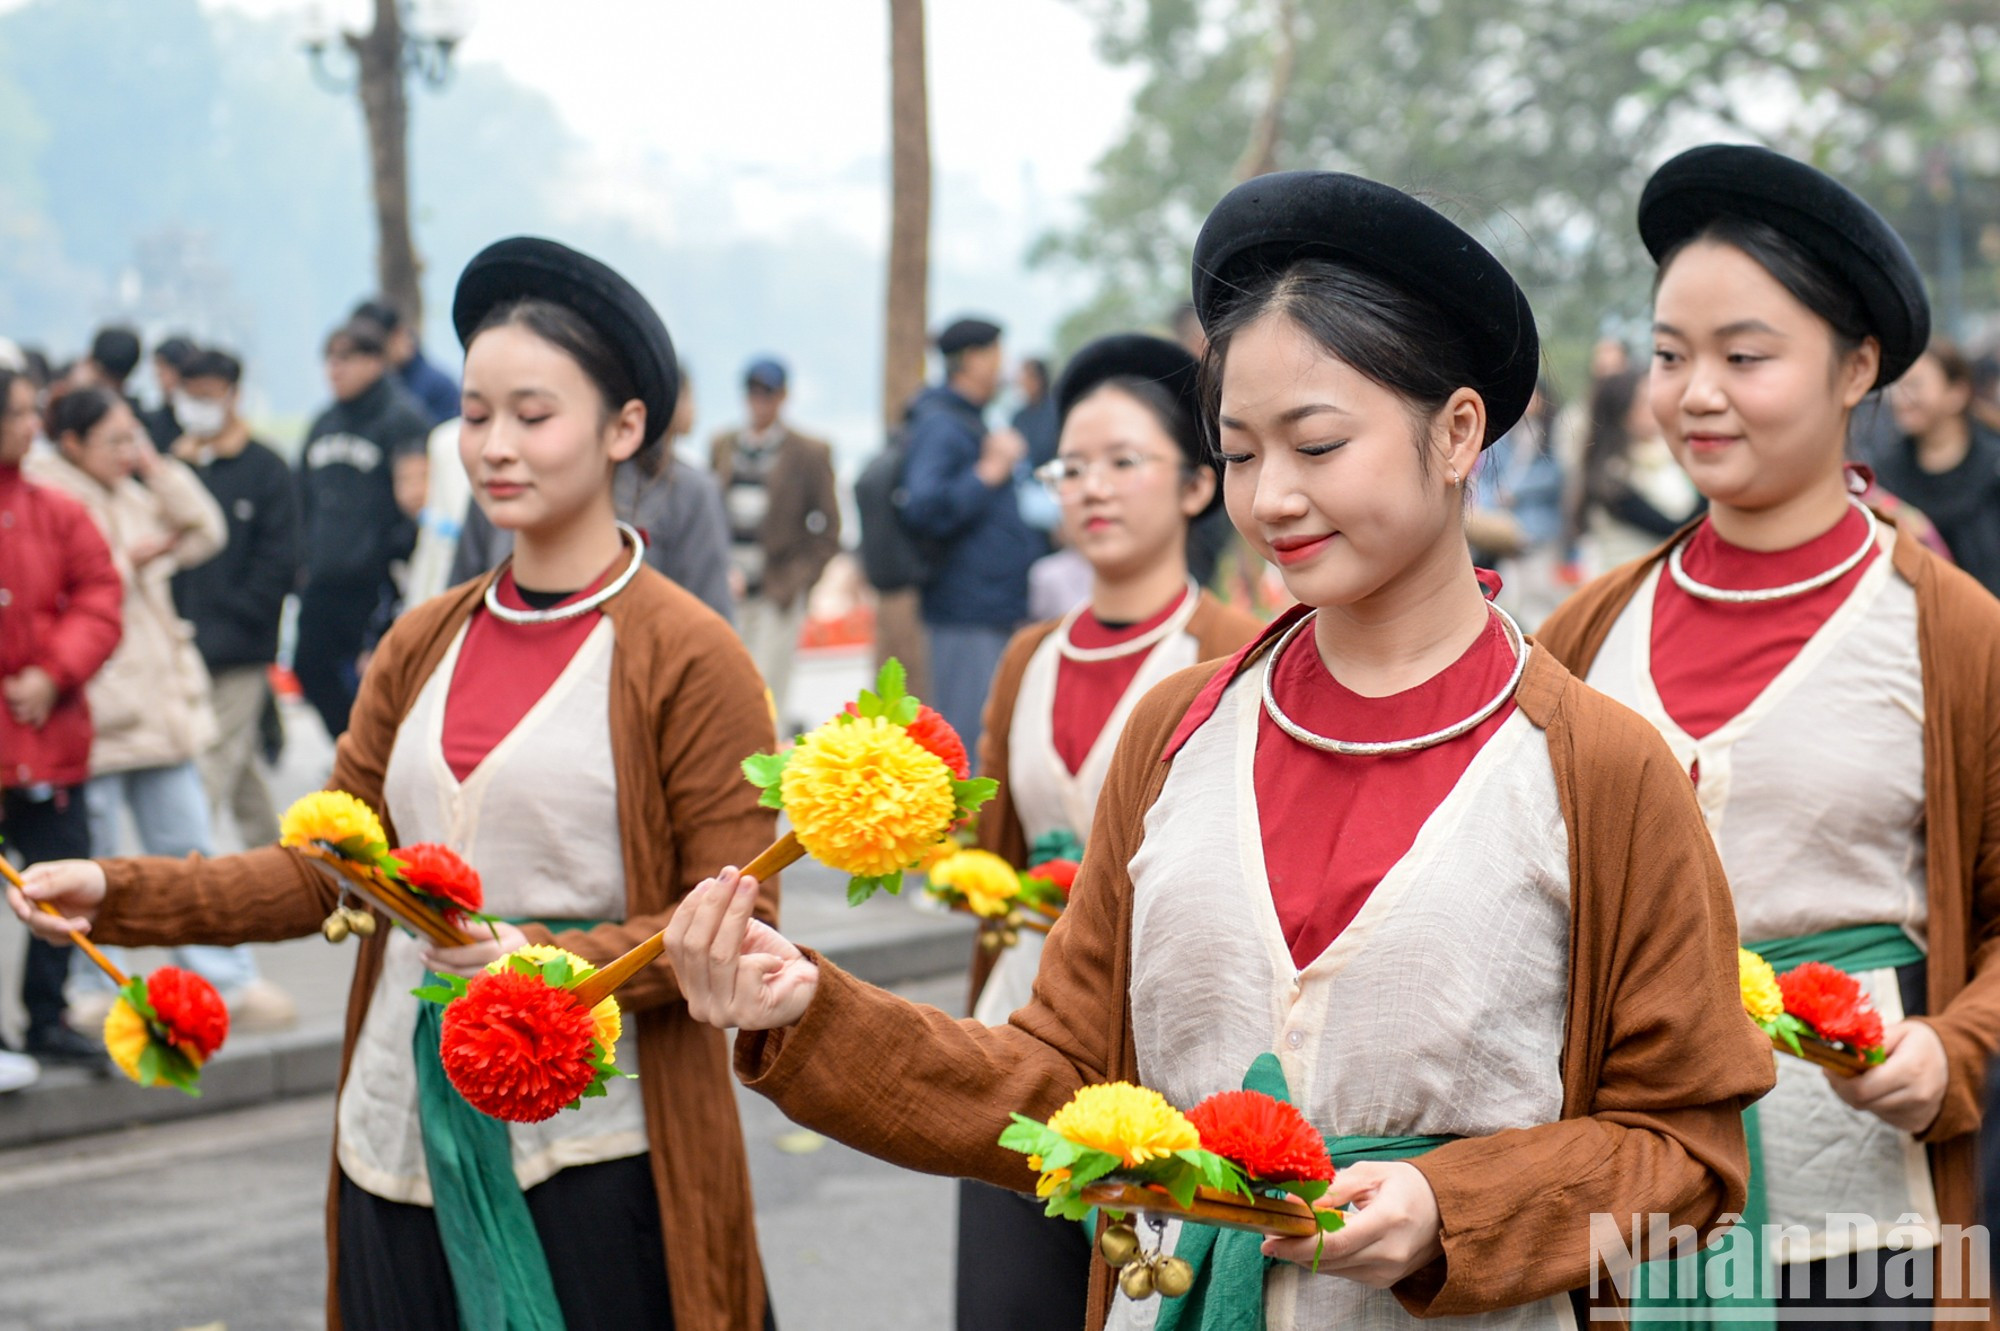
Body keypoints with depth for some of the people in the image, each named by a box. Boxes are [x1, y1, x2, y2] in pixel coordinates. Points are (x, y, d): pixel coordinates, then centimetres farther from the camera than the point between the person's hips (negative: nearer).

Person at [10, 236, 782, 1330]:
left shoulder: (687, 659, -7)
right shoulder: (422, 646, 10)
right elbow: (323, 869, 9)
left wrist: (547, 960, -22)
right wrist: (116, 895, -2)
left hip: (593, 1161, -5)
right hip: (401, 1144, 5)